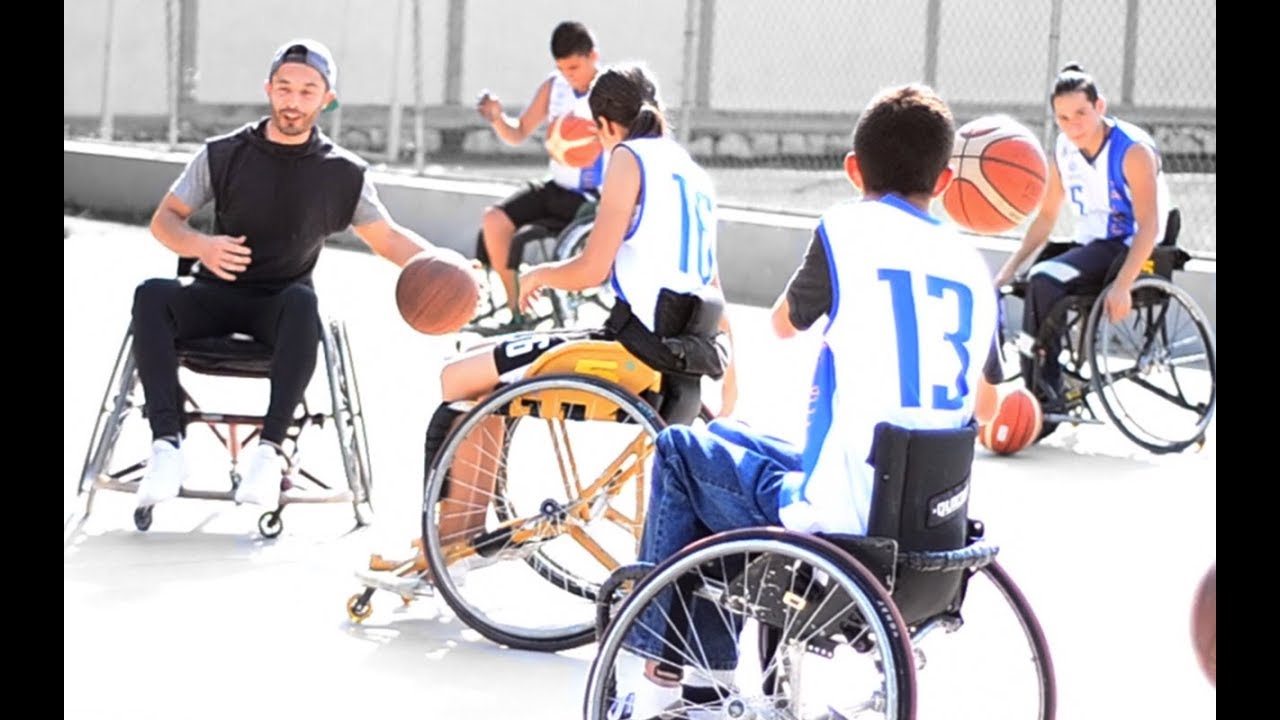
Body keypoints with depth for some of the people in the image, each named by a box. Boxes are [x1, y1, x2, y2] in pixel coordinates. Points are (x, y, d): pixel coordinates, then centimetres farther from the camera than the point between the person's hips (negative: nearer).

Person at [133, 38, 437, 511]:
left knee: (303, 302, -37)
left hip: (281, 304, -1)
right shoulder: (224, 155, 3)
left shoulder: (343, 174, 3)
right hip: (217, 294, 1)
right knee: (152, 295, -30)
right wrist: (202, 245, -17)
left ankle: (270, 448, -40)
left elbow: (389, 239, 9)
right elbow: (164, 219, 6)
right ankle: (167, 444, -38)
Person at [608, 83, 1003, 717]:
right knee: (727, 440, 29)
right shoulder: (973, 266, 7)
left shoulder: (849, 227, -8)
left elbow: (784, 323, 9)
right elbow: (986, 406, 17)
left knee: (682, 450, 18)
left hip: (842, 516, -6)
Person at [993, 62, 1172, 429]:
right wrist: (1011, 266, 0)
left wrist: (1122, 285, -33)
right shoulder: (1064, 151, 4)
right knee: (996, 290, -12)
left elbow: (1149, 225, -22)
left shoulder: (1133, 149, -17)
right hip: (1090, 247, 7)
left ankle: (1044, 398, -24)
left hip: (1131, 250, -7)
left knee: (1044, 280, -30)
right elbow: (1046, 217, 12)